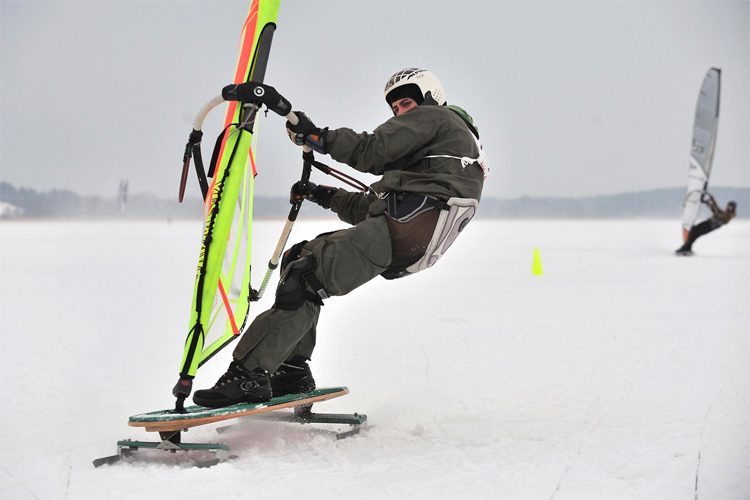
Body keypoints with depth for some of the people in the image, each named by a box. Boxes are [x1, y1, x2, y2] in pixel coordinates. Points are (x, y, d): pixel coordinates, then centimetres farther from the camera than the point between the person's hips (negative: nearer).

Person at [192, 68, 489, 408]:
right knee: (299, 257, 12)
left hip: (410, 224, -10)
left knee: (307, 277, -19)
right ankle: (291, 373, 2)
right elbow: (372, 208, 32)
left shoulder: (436, 116, 11)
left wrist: (319, 137, -1)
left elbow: (375, 150, -6)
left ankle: (249, 373, -28)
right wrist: (326, 196, 28)